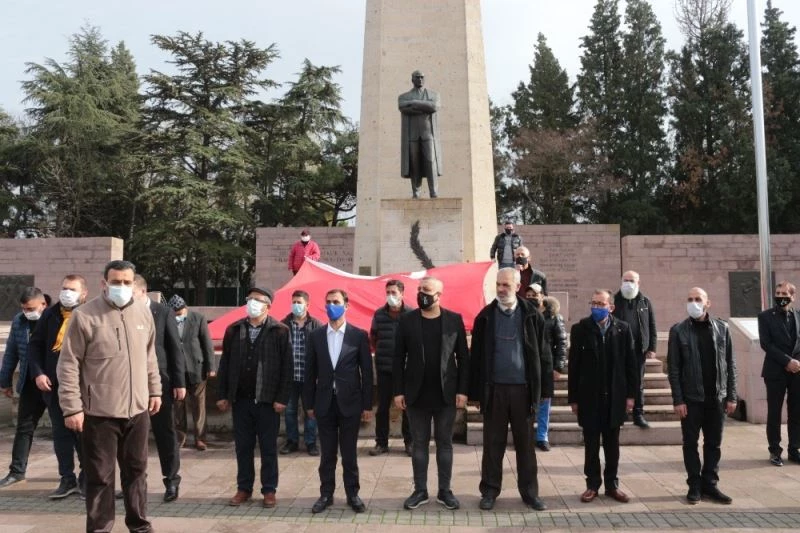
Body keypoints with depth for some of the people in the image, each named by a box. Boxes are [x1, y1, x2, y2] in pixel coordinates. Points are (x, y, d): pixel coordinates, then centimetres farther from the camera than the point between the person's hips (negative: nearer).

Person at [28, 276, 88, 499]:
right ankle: (67, 479, 23)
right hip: (54, 385, 4)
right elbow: (35, 344, 10)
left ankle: (87, 478, 20)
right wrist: (38, 373, -1)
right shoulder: (50, 315, 4)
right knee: (61, 433, 12)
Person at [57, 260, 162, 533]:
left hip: (137, 409, 5)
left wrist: (155, 390, 15)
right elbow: (68, 364, -9)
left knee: (136, 470, 16)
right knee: (100, 476, 7)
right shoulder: (84, 315, -10)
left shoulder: (143, 313, 5)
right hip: (99, 412, -4)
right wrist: (72, 407, -12)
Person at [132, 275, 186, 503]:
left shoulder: (164, 312, -4)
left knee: (165, 433, 5)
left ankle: (172, 480, 16)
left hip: (159, 381, -2)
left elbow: (176, 348, -4)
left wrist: (179, 382, -7)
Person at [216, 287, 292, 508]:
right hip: (240, 399, 3)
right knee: (243, 446, 12)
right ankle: (244, 488, 25)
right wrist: (222, 395, 4)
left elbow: (286, 368, -7)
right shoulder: (234, 330, 5)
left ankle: (269, 490, 18)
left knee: (268, 447, 6)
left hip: (267, 400, -3)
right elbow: (225, 364, 8)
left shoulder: (280, 331, -5)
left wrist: (282, 398, -11)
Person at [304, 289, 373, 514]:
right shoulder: (315, 336, 4)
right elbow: (310, 372, 6)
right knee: (327, 453, 10)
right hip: (325, 402, 2)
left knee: (349, 453, 8)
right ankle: (326, 494, 22)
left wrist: (367, 405, -3)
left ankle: (353, 494, 21)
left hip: (350, 402, -2)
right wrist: (309, 403, 4)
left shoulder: (359, 335, -2)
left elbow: (367, 372, -1)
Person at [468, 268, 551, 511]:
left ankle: (529, 491, 21)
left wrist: (544, 389, -1)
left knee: (525, 443, 9)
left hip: (523, 388, 0)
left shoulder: (532, 315, 0)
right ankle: (490, 490, 19)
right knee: (493, 443, 8)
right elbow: (476, 356, 2)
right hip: (494, 388, 0)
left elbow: (542, 354, 2)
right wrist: (476, 391, 0)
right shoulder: (485, 316, 1)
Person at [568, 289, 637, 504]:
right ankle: (592, 484, 19)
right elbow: (574, 365, -3)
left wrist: (631, 394, -1)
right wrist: (573, 398, -5)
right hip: (589, 396, -1)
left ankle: (612, 484, 24)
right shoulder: (580, 329, -4)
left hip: (615, 396, 1)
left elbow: (630, 363, 2)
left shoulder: (623, 329, 0)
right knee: (591, 444, 8)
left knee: (612, 443, 12)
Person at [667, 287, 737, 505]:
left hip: (717, 397, 2)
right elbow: (673, 368, -5)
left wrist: (731, 396, 1)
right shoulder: (678, 330, -3)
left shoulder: (722, 328, 4)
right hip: (691, 397, -2)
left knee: (713, 444, 9)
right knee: (691, 443, 5)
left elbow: (730, 364, 6)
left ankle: (710, 484, 20)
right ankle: (695, 485, 16)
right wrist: (678, 400, -9)